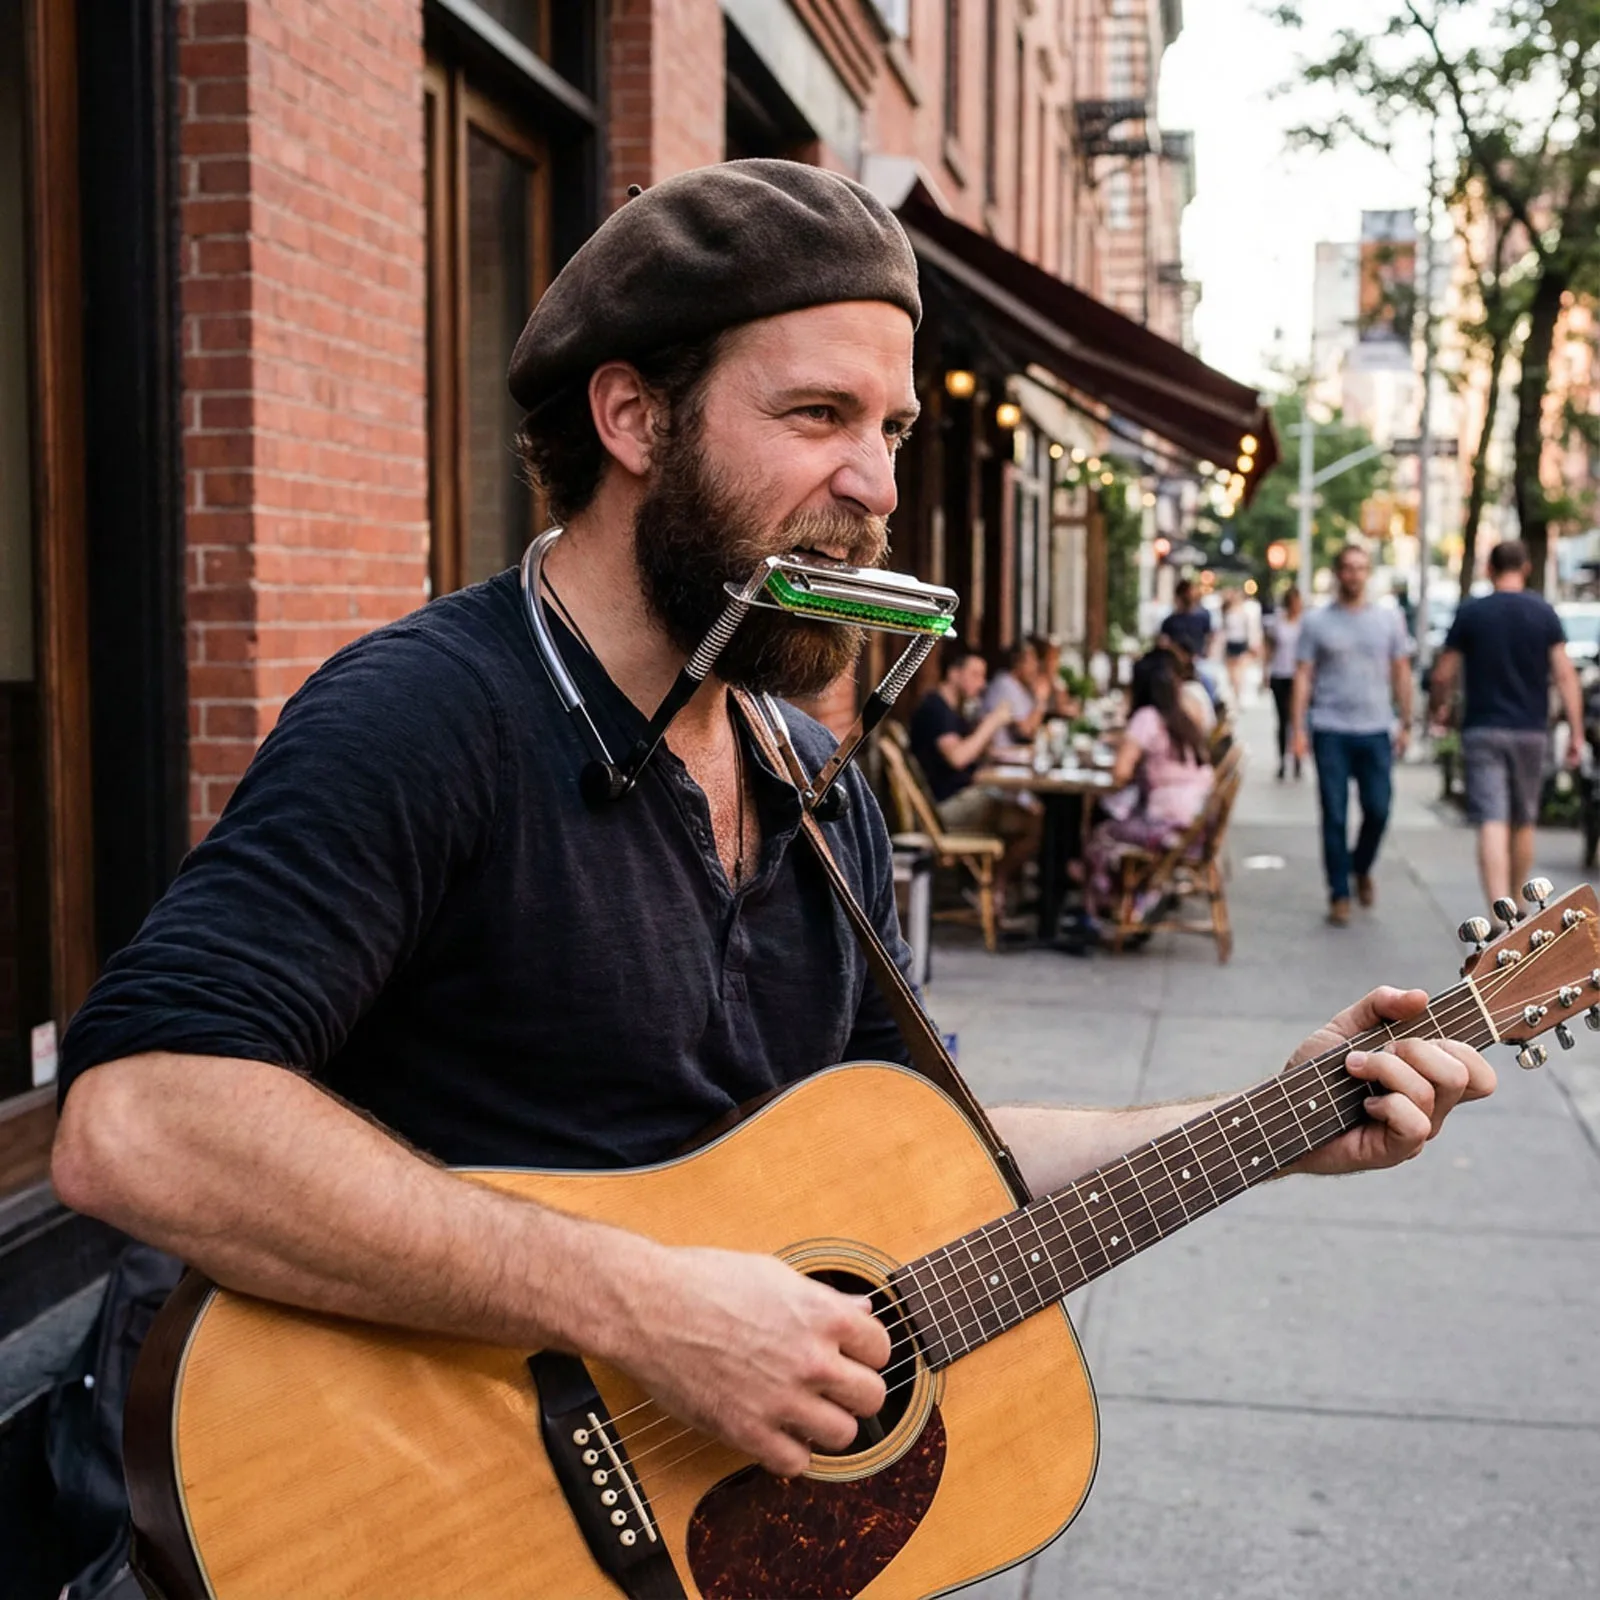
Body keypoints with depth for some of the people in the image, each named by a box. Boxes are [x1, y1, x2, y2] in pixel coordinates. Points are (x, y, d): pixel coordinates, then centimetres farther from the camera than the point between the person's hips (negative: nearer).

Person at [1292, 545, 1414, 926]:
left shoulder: (1389, 619, 9)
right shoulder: (1316, 623, 4)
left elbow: (1401, 673, 12)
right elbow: (1303, 677, 3)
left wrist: (1405, 723, 7)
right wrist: (1299, 729, -5)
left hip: (1376, 730, 1)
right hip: (1330, 730, -1)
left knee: (1378, 810, -3)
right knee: (1335, 816, -1)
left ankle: (1362, 868, 26)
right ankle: (1339, 894, 7)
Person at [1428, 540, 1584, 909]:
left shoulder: (1470, 613, -2)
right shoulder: (1544, 613, 0)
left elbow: (1443, 675, -1)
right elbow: (1564, 675, -6)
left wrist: (1437, 708, 19)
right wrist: (1576, 733, -3)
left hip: (1482, 730, -2)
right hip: (1530, 731, 2)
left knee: (1492, 825, -9)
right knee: (1524, 823, 18)